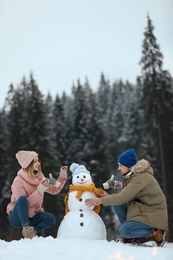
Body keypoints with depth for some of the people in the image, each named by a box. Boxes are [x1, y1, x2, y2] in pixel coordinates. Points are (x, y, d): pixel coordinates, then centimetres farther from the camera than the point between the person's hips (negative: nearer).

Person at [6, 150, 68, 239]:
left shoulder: (39, 177, 0)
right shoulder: (18, 181, -18)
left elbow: (54, 190, 5)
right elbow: (24, 203, -25)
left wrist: (62, 175, -6)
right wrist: (40, 190, -31)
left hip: (31, 216, 5)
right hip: (17, 217, -5)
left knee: (51, 218, -22)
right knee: (22, 199, -34)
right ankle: (26, 228, -26)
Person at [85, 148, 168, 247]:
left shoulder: (141, 177, -22)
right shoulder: (133, 174, 9)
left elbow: (123, 197, -25)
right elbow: (125, 196, 10)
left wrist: (100, 200, -17)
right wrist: (109, 196, -3)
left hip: (154, 215, -9)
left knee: (124, 230, -22)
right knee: (117, 204, -4)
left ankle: (155, 233, -6)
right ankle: (130, 235, 1)